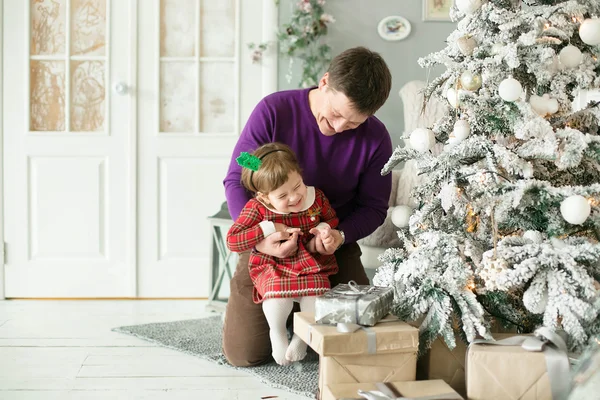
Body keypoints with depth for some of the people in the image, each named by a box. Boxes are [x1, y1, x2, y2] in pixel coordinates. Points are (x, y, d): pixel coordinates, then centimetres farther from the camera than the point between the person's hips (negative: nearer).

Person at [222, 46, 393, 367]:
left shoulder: (375, 138, -12)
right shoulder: (273, 111, -17)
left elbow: (373, 207, -3)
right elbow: (236, 180, -13)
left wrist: (341, 235, -25)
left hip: (333, 246, 2)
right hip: (269, 241, -1)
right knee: (244, 353, -7)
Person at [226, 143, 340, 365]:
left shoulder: (316, 198, -2)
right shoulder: (257, 208, -11)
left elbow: (332, 220, 18)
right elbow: (232, 241, -17)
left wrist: (324, 229, -7)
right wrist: (269, 228, -21)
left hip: (311, 266, 3)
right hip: (272, 268, -2)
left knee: (317, 289, -28)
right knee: (278, 290, -35)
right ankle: (277, 333, -1)